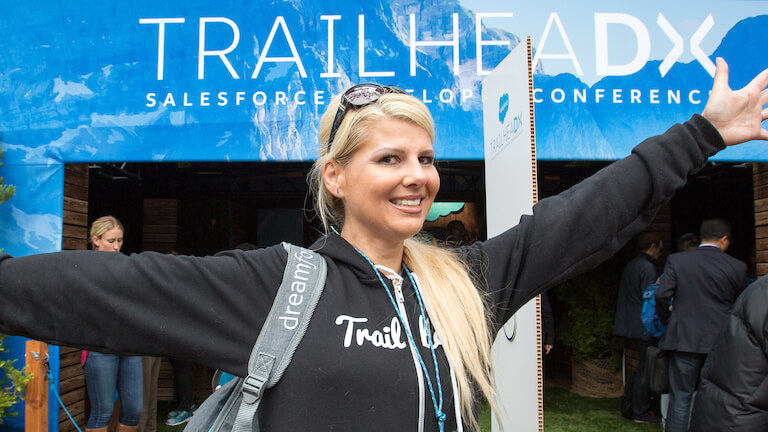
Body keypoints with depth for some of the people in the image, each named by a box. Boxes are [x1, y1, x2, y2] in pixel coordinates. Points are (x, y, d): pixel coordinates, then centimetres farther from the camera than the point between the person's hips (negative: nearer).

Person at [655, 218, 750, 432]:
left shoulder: (676, 260, -3)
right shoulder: (737, 267, -2)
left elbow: (662, 296, -8)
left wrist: (667, 320, 9)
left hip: (684, 340, 0)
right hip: (720, 342, 1)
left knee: (680, 399, 6)